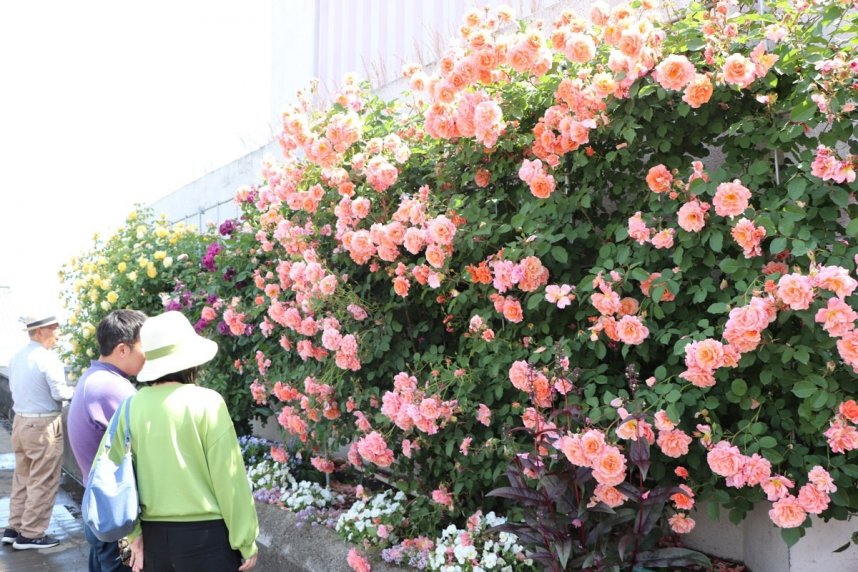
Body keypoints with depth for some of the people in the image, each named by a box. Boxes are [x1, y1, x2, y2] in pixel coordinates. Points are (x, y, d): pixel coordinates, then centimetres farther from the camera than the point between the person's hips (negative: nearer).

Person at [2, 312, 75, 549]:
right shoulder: (47, 357, -16)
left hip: (20, 421, 8)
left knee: (22, 477, 17)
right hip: (43, 425, -8)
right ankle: (31, 535, 6)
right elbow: (59, 393, -19)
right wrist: (74, 390, 0)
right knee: (42, 482, 1)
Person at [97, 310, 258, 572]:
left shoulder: (132, 407, -4)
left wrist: (133, 533, 9)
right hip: (205, 534, -4)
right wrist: (246, 541, -3)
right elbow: (229, 478, -12)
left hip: (153, 536, 4)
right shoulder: (206, 403, -13)